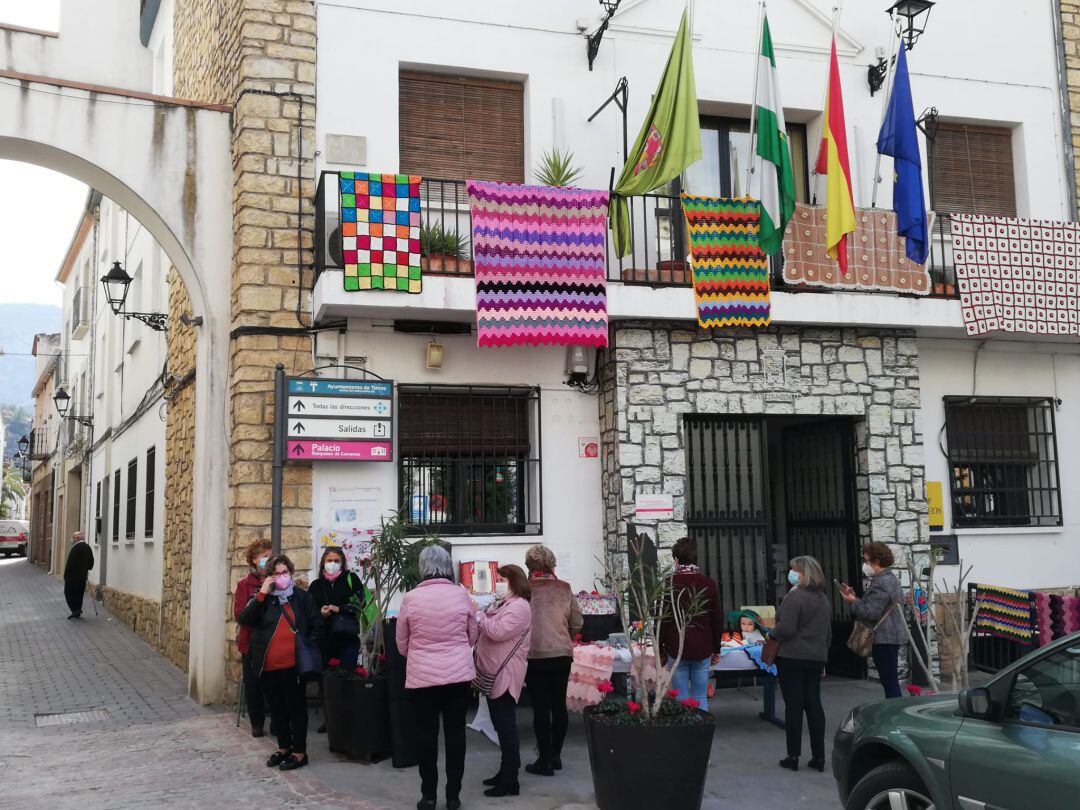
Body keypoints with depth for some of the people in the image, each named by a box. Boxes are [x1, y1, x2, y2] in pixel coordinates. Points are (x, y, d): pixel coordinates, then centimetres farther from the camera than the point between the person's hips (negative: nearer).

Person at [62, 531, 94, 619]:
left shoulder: (76, 547, -18)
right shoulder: (88, 547, 7)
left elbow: (70, 562, -19)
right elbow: (91, 561, 13)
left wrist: (66, 574, -13)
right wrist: (87, 569, 25)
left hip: (73, 575, -8)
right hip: (83, 575, 8)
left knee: (69, 593, 1)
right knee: (79, 594, 13)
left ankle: (75, 610, -7)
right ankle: (77, 612, 16)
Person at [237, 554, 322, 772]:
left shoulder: (303, 597, 3)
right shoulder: (263, 598, 9)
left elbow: (317, 626, 4)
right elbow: (245, 619, -8)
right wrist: (262, 593, -12)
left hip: (293, 665, -3)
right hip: (268, 666, 3)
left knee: (296, 708, 3)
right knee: (276, 708, 14)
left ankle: (299, 752, 12)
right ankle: (283, 747, 29)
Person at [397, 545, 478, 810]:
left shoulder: (411, 598, -7)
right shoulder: (461, 594, -5)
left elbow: (402, 644, 4)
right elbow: (473, 636, 8)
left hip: (422, 677, -1)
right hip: (459, 674, 1)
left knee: (426, 735, 10)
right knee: (455, 733, 10)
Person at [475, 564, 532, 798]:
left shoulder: (519, 606, -14)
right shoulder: (502, 604, 18)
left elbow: (497, 632, -23)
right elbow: (488, 631, 19)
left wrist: (479, 616, -13)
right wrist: (480, 617, 3)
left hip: (504, 675, -10)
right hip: (494, 674, 10)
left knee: (506, 727, -6)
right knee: (501, 726, 16)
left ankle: (510, 782, -3)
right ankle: (505, 772, 25)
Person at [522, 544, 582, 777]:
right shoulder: (564, 588, 1)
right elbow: (577, 623, 4)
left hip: (534, 655, -3)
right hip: (562, 653, 3)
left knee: (540, 707, 2)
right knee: (559, 703, 13)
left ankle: (545, 760, 6)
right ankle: (556, 755, 21)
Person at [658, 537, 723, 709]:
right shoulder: (708, 583, -1)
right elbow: (718, 619, 4)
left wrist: (660, 649, 9)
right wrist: (716, 649, 14)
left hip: (676, 650, -1)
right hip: (703, 650, 1)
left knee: (681, 700, 5)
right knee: (701, 699, 8)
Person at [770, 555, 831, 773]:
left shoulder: (795, 596, -16)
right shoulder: (823, 599, 12)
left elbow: (786, 629, -21)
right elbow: (828, 632, 20)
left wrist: (771, 633, -2)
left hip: (792, 658, -7)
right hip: (816, 658, 7)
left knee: (793, 706, -1)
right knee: (814, 704, 9)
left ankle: (793, 756, 4)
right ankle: (819, 757, 10)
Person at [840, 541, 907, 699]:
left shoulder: (881, 583, -17)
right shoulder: (890, 578, 17)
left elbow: (871, 613, -22)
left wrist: (853, 601, -8)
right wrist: (855, 598, 10)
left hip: (884, 640, -11)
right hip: (891, 637, 11)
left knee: (889, 682, -8)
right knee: (890, 682, 13)